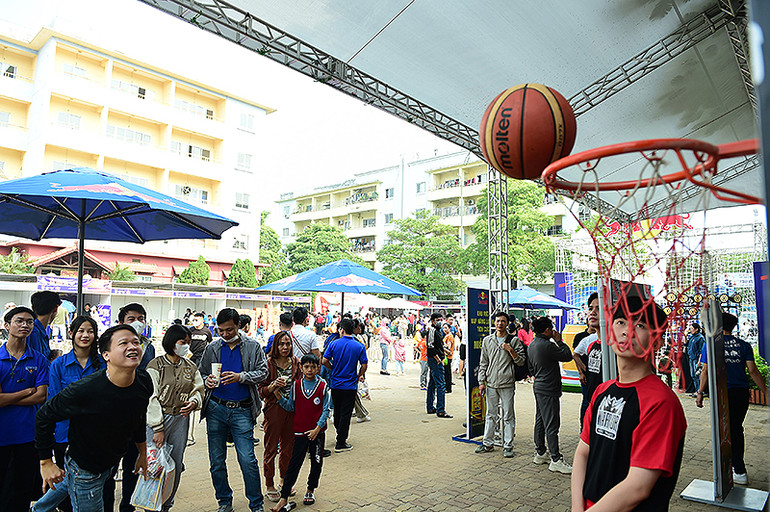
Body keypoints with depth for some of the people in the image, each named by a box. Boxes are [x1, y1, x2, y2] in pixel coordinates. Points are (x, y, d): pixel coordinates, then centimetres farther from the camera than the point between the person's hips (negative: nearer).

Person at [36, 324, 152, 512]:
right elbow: (44, 417, -15)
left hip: (111, 463, 6)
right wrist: (46, 462, -11)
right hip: (83, 469, -6)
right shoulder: (85, 389, -32)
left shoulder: (144, 382, -14)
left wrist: (143, 454, 14)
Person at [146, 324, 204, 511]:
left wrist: (194, 401, -8)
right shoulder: (156, 365, -6)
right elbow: (151, 398, -9)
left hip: (181, 420, 4)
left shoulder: (190, 366, 9)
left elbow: (199, 389, 16)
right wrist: (158, 429, -13)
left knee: (176, 465, 10)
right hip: (158, 419, -4)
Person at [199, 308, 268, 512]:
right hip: (215, 409, 3)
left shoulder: (253, 347, 2)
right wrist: (207, 381, -9)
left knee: (248, 460, -5)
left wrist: (241, 377, -18)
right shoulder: (212, 348, 9)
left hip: (242, 410, -3)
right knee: (217, 461, 11)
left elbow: (263, 371, -2)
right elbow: (201, 373, 14)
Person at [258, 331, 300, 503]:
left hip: (292, 410, 4)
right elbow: (261, 391, -7)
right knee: (271, 448, 4)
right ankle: (269, 485, 19)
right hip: (274, 410, -4)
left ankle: (284, 480, 33)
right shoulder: (268, 363, -8)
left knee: (288, 446, 14)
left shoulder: (296, 363, 3)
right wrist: (274, 385, -24)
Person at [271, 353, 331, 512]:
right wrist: (278, 396, -10)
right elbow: (291, 407, 3)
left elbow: (326, 410, -4)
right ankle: (284, 499, 5)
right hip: (300, 432, 0)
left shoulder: (323, 386, -5)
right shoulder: (296, 385, 0)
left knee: (316, 462, 12)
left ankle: (310, 490, 34)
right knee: (294, 464, 0)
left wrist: (317, 428, -11)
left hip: (318, 432, 0)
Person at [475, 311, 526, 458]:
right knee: (490, 414, 12)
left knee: (508, 416, 4)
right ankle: (488, 443, 22)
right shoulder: (487, 340, 9)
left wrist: (511, 350, -15)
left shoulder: (514, 340, 0)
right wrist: (482, 382, 6)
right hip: (491, 384, 3)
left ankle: (508, 446, 14)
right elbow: (483, 363, 11)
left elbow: (521, 362, -2)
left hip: (507, 384, -3)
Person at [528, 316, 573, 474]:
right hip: (549, 390, -10)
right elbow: (568, 356, -12)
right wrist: (559, 341, -2)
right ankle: (556, 460, 0)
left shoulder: (531, 345, 10)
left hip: (538, 387, 10)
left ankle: (540, 454, 25)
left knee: (540, 422, 16)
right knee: (551, 425, -5)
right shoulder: (547, 345, -20)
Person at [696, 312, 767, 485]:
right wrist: (765, 391, 6)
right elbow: (753, 371, -1)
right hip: (741, 392, 3)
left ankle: (740, 472, 8)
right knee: (737, 429, 17)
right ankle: (737, 463, 28)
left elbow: (706, 370, -4)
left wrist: (700, 393, 3)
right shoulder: (743, 345, 5)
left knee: (728, 431, 6)